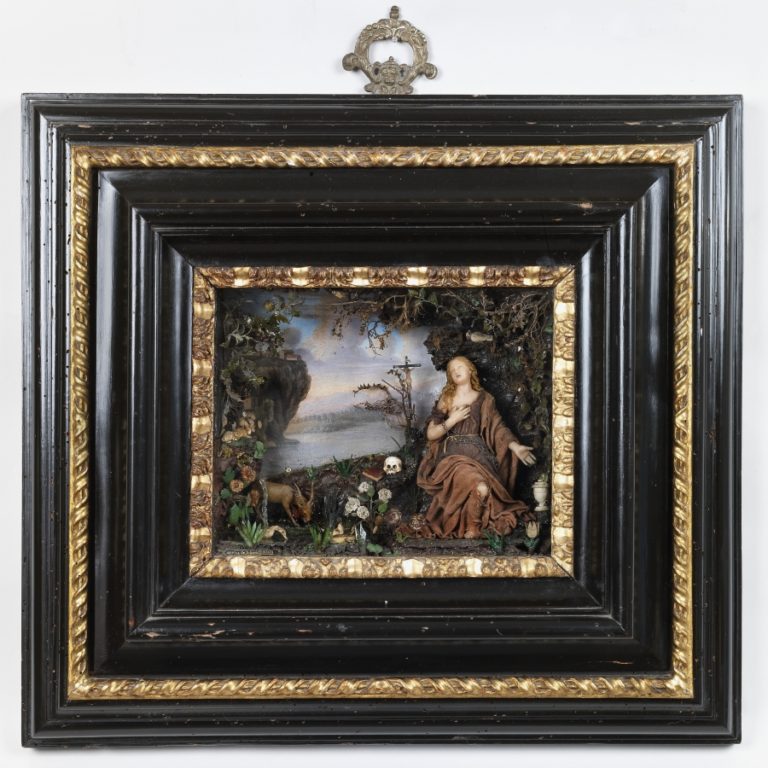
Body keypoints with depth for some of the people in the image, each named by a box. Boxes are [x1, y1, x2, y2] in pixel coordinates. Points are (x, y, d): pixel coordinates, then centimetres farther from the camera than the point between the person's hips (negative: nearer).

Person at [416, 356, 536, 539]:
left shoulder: (484, 399, 14)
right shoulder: (445, 399, 12)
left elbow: (498, 426, 7)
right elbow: (430, 434, 7)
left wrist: (515, 446, -8)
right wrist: (453, 420, -4)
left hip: (477, 453, 2)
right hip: (452, 454, -2)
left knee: (485, 489, -30)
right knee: (480, 488, -31)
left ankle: (472, 527, -6)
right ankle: (471, 530, -13)